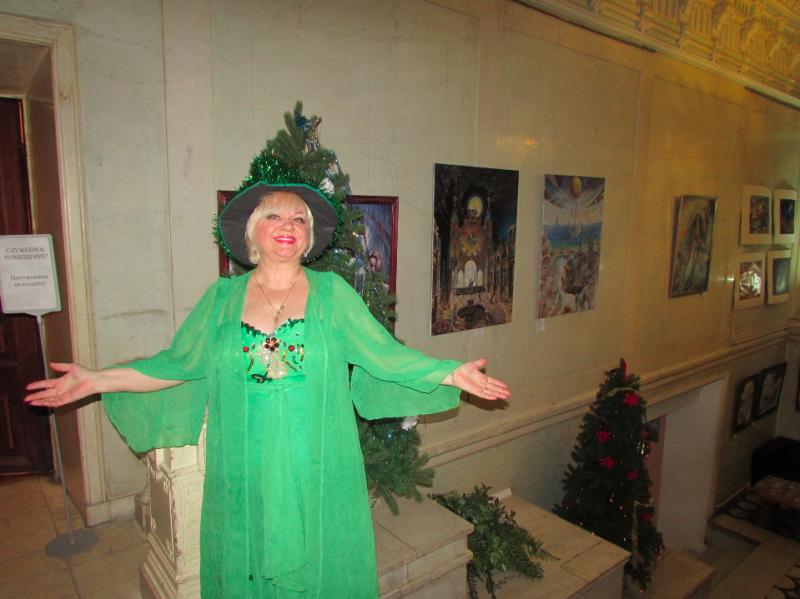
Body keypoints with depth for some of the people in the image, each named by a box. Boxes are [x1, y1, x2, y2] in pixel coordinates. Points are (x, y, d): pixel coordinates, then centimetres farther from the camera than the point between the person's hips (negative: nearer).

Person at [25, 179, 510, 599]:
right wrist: (98, 381, 0)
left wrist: (450, 374, -10)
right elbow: (178, 364, 6)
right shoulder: (222, 298, 3)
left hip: (317, 470, -1)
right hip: (246, 472, 2)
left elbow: (385, 355, -2)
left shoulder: (333, 294, -1)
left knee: (317, 560, 13)